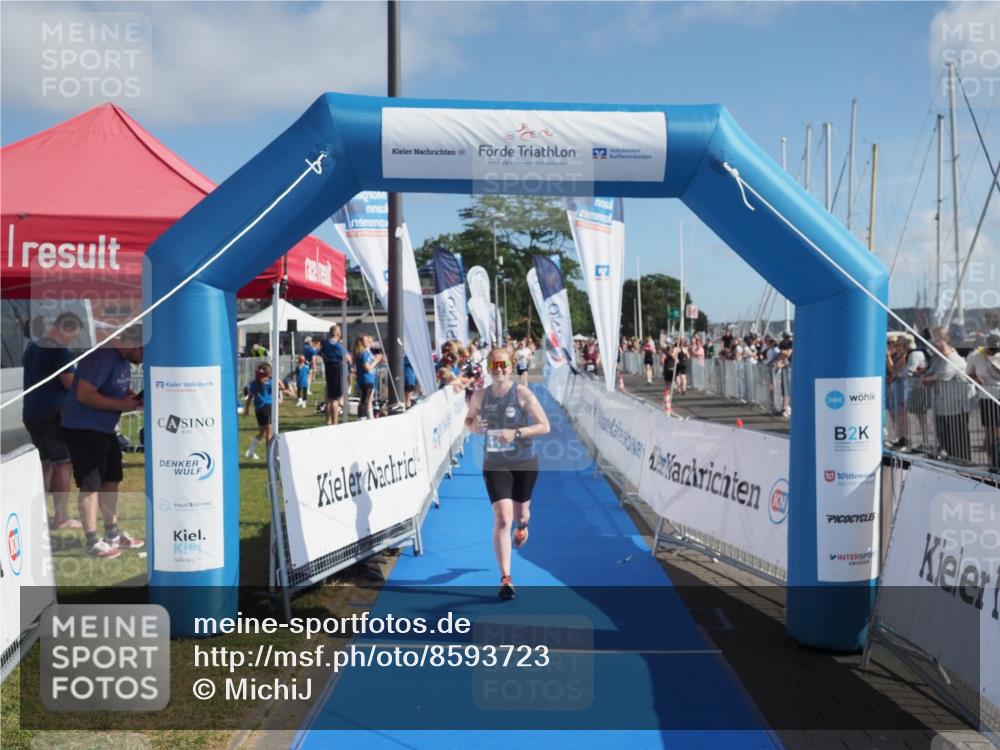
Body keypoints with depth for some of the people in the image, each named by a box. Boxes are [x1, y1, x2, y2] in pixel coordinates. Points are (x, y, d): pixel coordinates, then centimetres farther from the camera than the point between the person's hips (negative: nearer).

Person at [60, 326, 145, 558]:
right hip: (83, 428, -9)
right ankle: (92, 542, 5)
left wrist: (134, 398, -4)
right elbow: (84, 395, -27)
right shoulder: (103, 357, -23)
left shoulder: (124, 359, 6)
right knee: (90, 485, -3)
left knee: (111, 479, 15)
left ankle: (113, 533, 27)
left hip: (105, 429, 10)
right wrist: (122, 405, -24)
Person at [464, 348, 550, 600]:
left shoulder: (523, 394, -12)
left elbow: (545, 426, -13)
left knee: (520, 514, 18)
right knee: (502, 519, -12)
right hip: (494, 464, 0)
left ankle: (522, 525, 60)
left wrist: (516, 432, -25)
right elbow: (468, 420, 13)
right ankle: (505, 578, -5)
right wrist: (475, 427, -10)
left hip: (524, 462, 0)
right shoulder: (480, 396, -3)